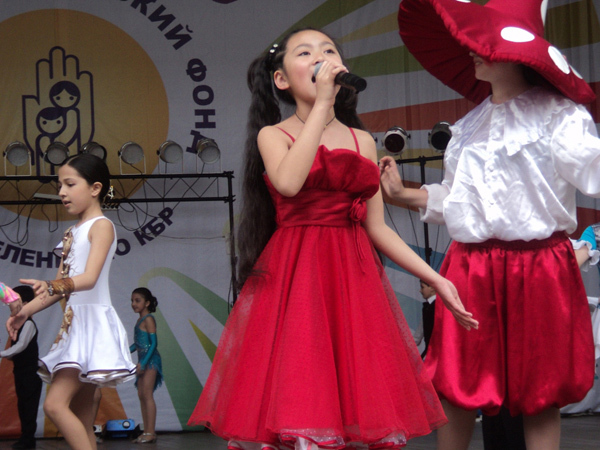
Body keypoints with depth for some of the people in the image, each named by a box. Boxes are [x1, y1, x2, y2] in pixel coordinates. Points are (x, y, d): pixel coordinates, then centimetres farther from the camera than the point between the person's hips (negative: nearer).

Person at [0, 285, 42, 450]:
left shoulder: (28, 324, -13)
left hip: (29, 371, -9)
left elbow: (21, 345, -20)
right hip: (21, 370, 9)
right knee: (22, 404, 12)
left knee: (29, 404, -6)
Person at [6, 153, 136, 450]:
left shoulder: (100, 226, -6)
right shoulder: (72, 233, 19)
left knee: (55, 404, -19)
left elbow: (89, 278, -21)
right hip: (73, 325, 9)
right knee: (81, 420, 6)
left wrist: (51, 287, -36)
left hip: (93, 322, -9)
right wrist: (25, 312, 13)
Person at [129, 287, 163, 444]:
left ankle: (150, 432, -12)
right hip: (143, 361, 9)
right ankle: (146, 432, 11)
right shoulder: (140, 320, 17)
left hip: (150, 360, -9)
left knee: (147, 395, -11)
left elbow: (153, 343, -15)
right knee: (142, 395, 8)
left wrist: (143, 363, -20)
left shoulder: (148, 319, -10)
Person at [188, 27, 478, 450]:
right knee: (293, 401, -9)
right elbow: (288, 183, -20)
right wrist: (322, 104, -16)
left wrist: (435, 279, 4)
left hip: (354, 277, 4)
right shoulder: (273, 135, 3)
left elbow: (376, 227, 13)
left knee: (367, 409, -1)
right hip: (292, 277, -4)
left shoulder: (363, 141, 14)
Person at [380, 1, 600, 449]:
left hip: (536, 269, -6)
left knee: (540, 395, 5)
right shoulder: (470, 127, 14)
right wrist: (403, 194, 18)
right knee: (456, 388, 10)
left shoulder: (555, 116, -7)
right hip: (472, 271, 6)